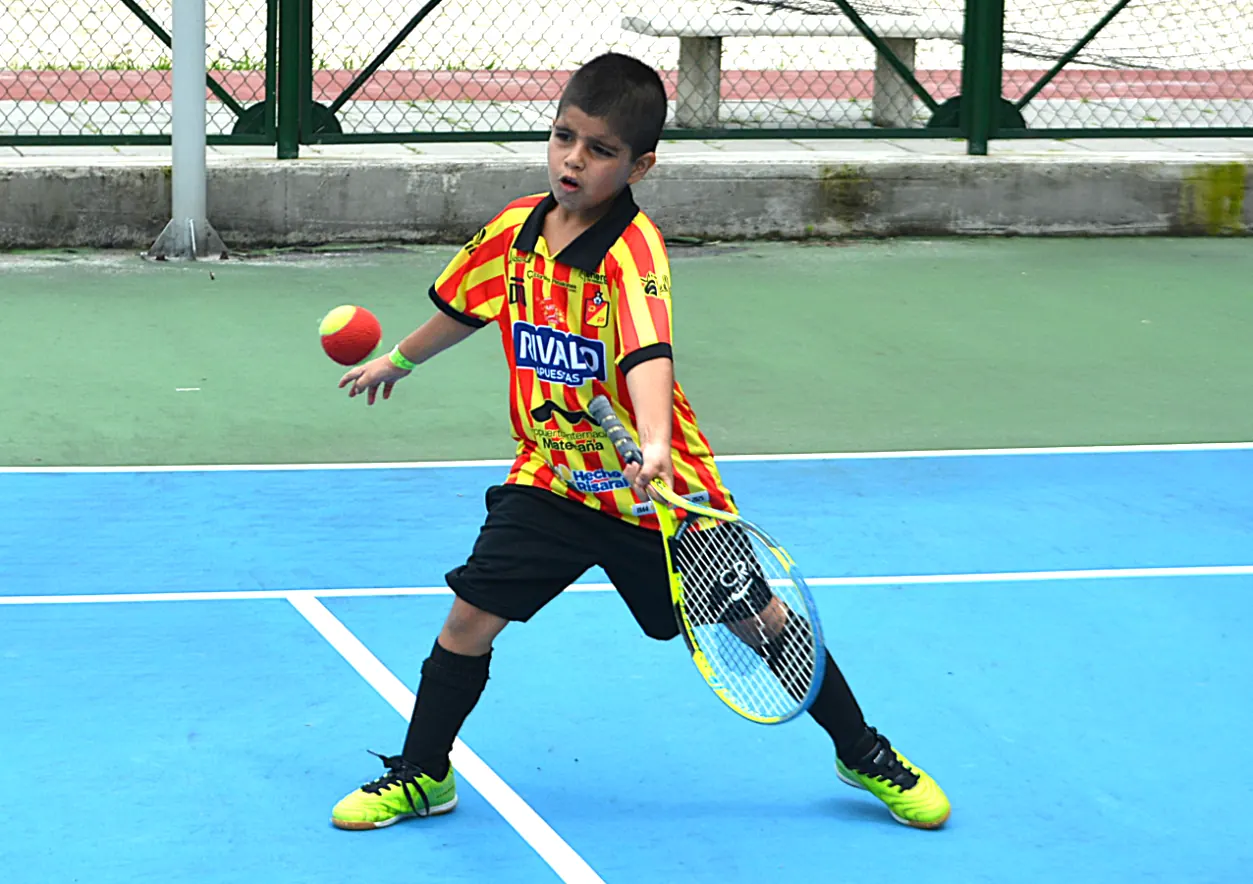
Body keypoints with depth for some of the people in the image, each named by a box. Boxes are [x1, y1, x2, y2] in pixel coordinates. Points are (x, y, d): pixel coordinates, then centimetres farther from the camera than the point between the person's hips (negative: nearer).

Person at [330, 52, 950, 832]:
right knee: (470, 618, -5)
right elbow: (464, 309, 18)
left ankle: (866, 756, 24)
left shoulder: (634, 250, -23)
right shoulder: (516, 229, -5)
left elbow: (647, 356, -41)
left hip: (655, 485, -4)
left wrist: (655, 448, -59)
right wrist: (397, 361, 33)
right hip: (552, 476, 4)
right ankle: (421, 776, 16)